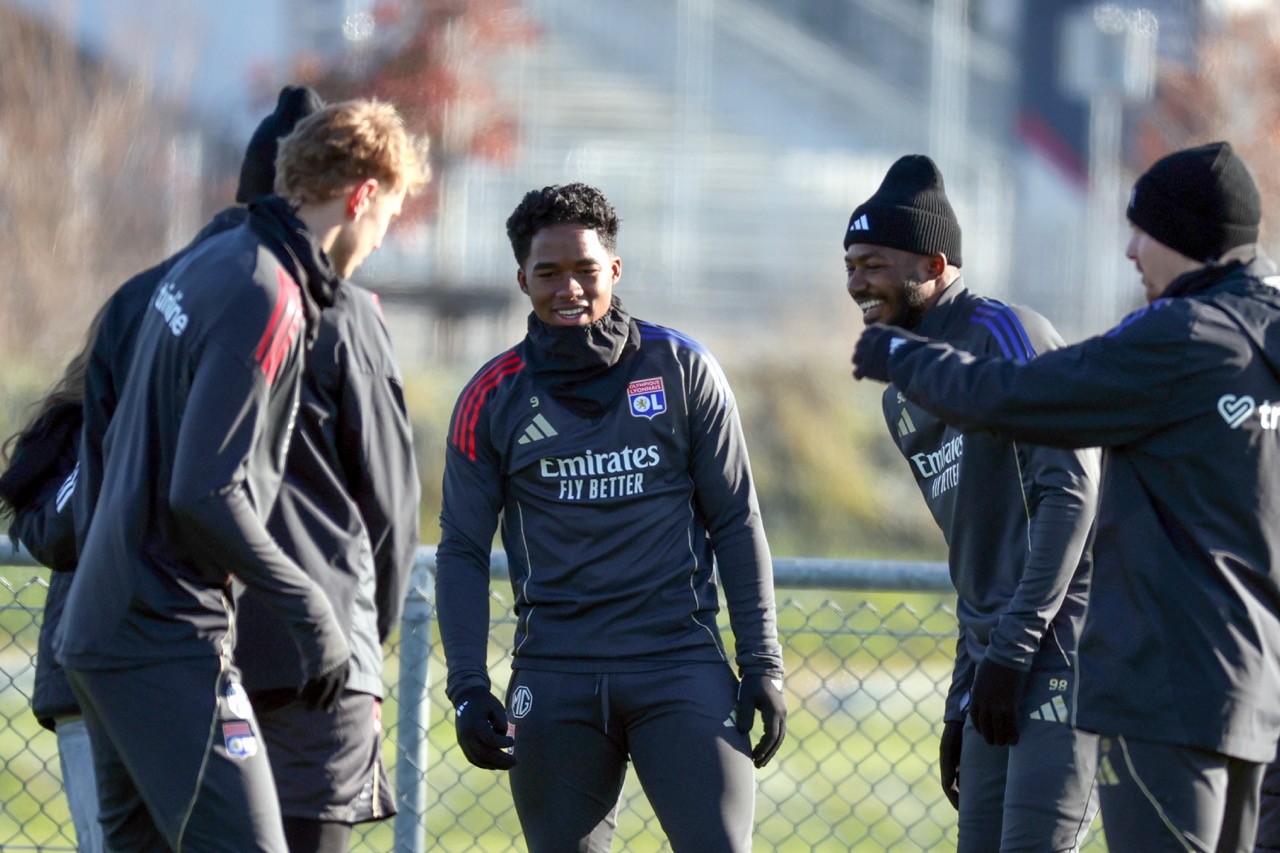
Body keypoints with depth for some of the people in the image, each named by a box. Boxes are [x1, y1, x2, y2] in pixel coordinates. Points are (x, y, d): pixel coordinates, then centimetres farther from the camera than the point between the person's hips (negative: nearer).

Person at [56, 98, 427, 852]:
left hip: (104, 622, 10)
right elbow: (205, 494, -23)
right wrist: (312, 613, -15)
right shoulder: (267, 300, -16)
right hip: (168, 641, -10)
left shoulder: (207, 266, 13)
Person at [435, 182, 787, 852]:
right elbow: (462, 550, 7)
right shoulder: (493, 397, 4)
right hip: (555, 672, 1)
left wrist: (762, 665, 2)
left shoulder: (683, 370, 4)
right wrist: (468, 688, -3)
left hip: (680, 662, -1)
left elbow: (735, 523, 7)